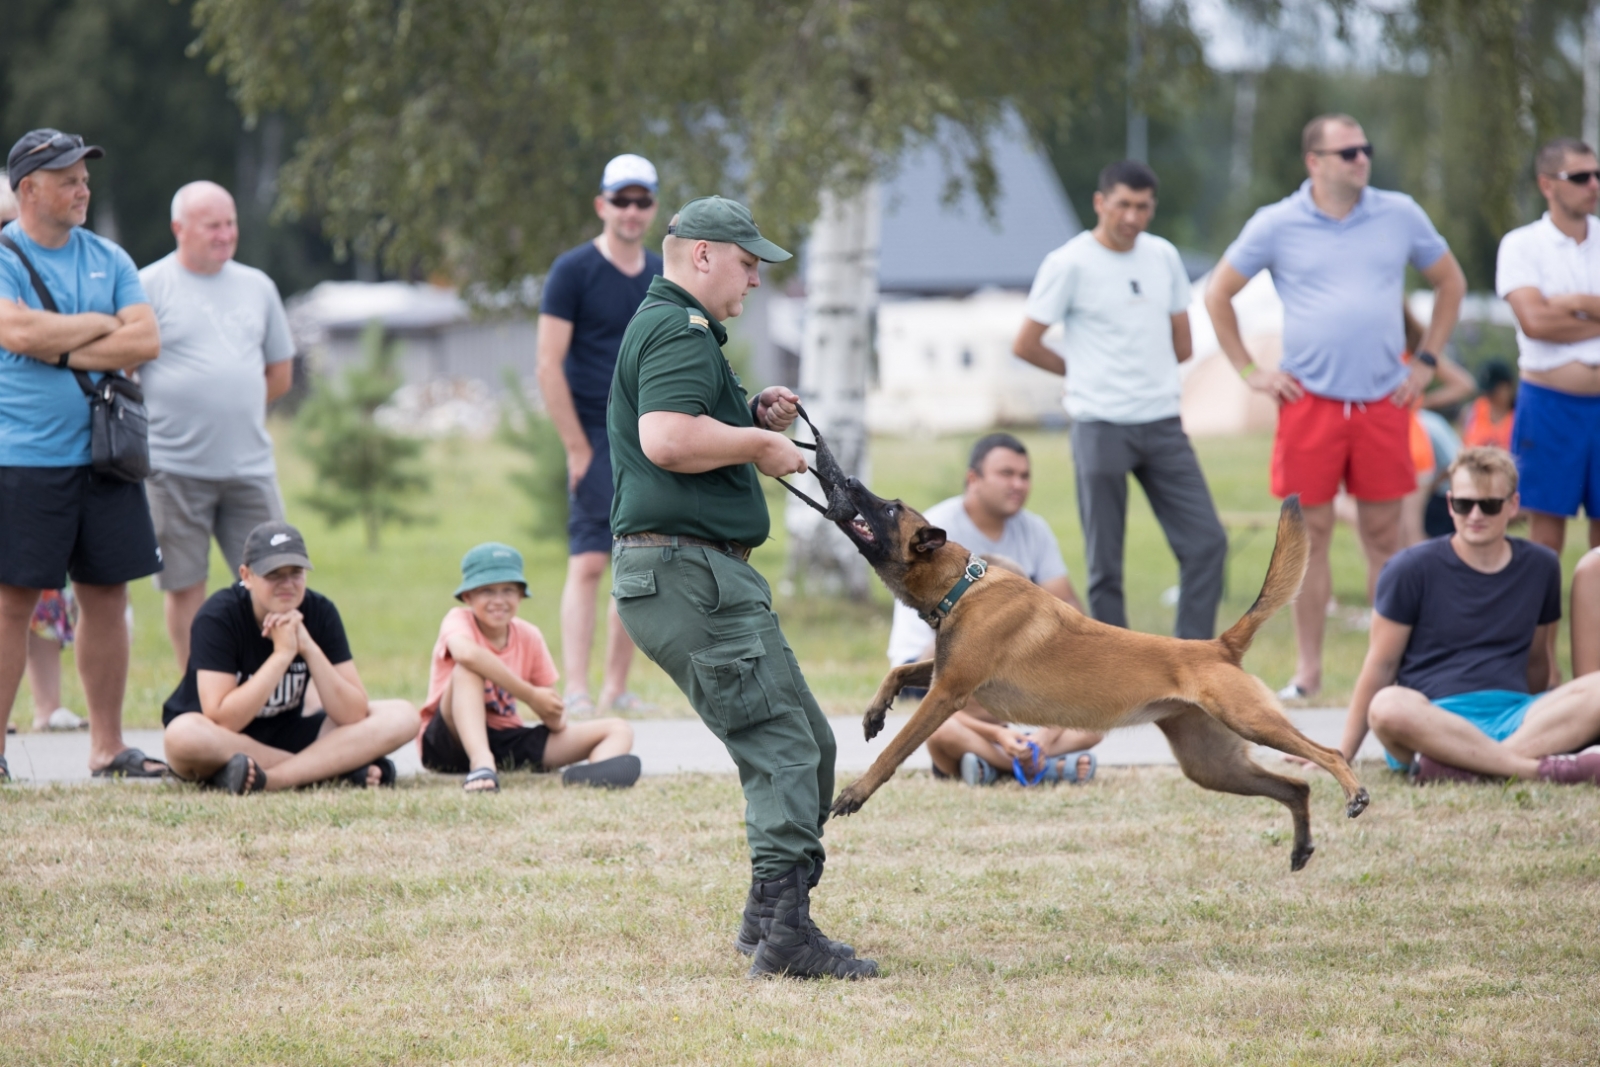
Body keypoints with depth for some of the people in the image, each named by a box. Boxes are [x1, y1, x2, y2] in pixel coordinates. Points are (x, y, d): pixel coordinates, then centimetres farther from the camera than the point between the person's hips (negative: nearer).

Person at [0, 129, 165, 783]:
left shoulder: (108, 260, 12)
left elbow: (146, 341, 1)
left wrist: (63, 352, -9)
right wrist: (100, 325, -7)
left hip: (103, 455, 5)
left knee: (107, 597, 7)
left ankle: (107, 747, 13)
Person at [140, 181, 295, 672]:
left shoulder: (256, 287, 13)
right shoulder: (150, 286, -3)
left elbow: (280, 374, 19)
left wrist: (236, 409, 8)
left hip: (250, 465, 4)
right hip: (175, 465, -4)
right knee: (184, 586, 2)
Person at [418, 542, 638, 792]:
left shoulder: (529, 637, 3)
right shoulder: (459, 620, -11)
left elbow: (555, 722, 6)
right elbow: (466, 653, -38)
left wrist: (555, 717, -21)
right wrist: (531, 696, -31)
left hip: (507, 742, 5)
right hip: (451, 740, -5)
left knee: (618, 730, -7)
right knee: (467, 669, -30)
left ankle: (594, 773, -46)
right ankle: (481, 765, -49)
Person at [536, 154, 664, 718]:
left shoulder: (664, 276, 12)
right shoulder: (574, 270, -5)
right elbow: (549, 366, -8)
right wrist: (578, 449, -13)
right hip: (596, 436, -6)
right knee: (588, 562, -13)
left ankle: (616, 688, 12)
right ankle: (576, 692, -16)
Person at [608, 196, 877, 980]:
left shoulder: (666, 328, 24)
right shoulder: (680, 331, -11)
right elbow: (666, 438, -27)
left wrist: (751, 418, 15)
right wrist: (758, 444, -14)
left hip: (697, 574, 11)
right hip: (691, 569, -11)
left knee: (807, 744, 15)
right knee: (781, 747, -14)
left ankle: (769, 917, 20)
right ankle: (784, 932, -18)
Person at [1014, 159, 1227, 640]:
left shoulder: (1164, 257, 10)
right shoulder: (1069, 264, -6)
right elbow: (1025, 345, -2)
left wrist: (1139, 369, 10)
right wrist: (1084, 371, 9)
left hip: (1162, 424, 5)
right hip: (1101, 427, -5)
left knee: (1207, 542, -2)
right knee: (1105, 564, -1)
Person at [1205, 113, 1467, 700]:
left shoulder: (1400, 215, 6)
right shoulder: (1277, 224, 1)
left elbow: (1450, 282, 19)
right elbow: (1217, 295, 10)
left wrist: (1426, 361, 11)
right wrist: (1250, 372, 5)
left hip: (1383, 402, 1)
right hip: (1310, 402, -1)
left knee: (1384, 535, 5)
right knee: (1311, 532, 2)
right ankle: (1306, 670, 9)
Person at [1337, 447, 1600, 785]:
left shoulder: (1540, 567, 14)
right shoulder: (1411, 569, 4)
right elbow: (1381, 665, 5)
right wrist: (1343, 756, 3)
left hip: (1512, 719, 3)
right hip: (1433, 722, -3)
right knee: (1389, 707, -39)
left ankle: (1465, 766, -39)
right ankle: (1541, 767, -43)